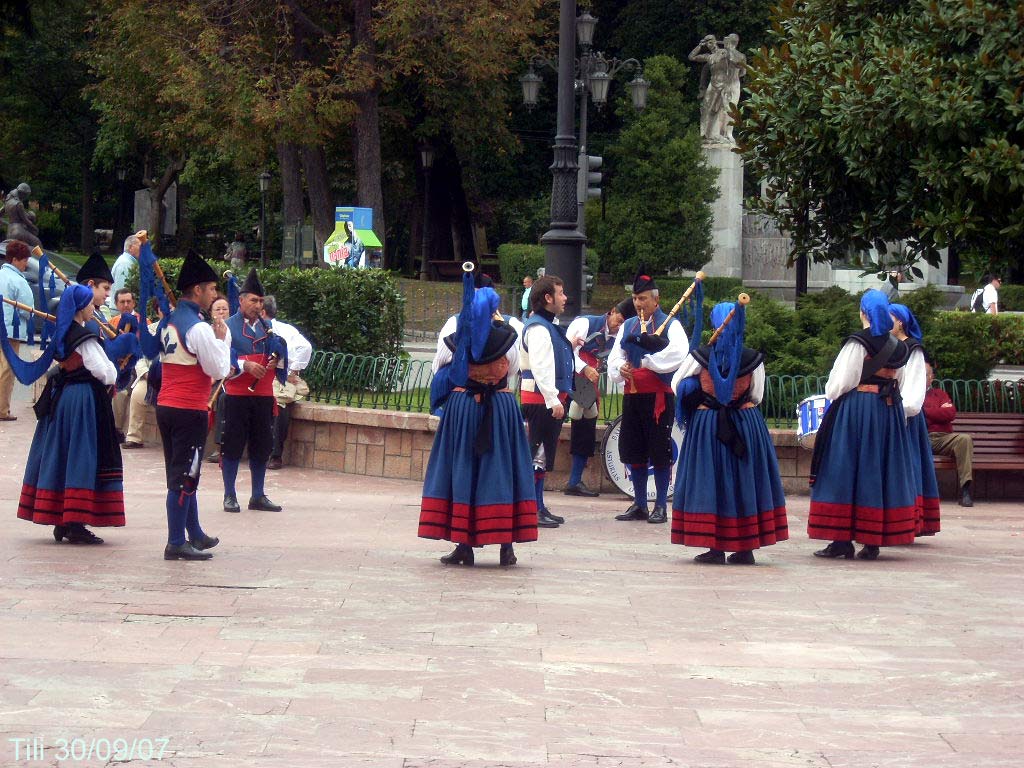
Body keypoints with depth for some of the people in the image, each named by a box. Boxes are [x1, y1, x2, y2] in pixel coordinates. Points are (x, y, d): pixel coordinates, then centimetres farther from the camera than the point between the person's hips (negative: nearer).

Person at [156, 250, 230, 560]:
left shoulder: (169, 321, 11)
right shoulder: (199, 328, -16)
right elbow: (219, 370, -13)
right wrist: (223, 339, 0)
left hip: (166, 405, 9)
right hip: (189, 409, -9)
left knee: (183, 473, 18)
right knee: (184, 476, -5)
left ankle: (194, 534, 29)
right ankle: (176, 543, -3)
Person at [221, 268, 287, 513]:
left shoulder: (268, 327, 14)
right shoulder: (228, 326, -1)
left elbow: (279, 350, 7)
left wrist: (276, 359, -16)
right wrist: (246, 366, -25)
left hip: (263, 395, 5)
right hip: (236, 395, -5)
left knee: (262, 447, 9)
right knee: (232, 446, -1)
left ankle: (258, 496, 18)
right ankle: (229, 496, 6)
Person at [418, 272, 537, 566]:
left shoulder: (459, 337, -5)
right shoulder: (505, 336, -7)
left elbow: (442, 367, 11)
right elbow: (513, 368, 7)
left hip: (462, 406, 0)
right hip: (501, 407, 0)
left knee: (463, 471, 5)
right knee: (499, 470, 5)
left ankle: (464, 544, 2)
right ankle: (506, 546, 5)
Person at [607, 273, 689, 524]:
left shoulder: (670, 325, -2)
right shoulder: (628, 326, 15)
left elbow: (678, 353, -18)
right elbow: (615, 356, 11)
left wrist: (647, 362, -19)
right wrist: (620, 368, -11)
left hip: (659, 397, -6)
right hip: (632, 396, 6)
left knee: (660, 452, -3)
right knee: (634, 451, 8)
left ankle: (661, 506, 3)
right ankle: (639, 505, 18)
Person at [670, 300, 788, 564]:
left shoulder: (700, 357, -10)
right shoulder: (753, 359, -8)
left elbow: (677, 386, 3)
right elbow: (757, 396, 5)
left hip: (707, 424, -1)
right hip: (746, 425, 1)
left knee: (710, 481, 4)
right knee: (745, 482, 8)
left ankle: (715, 547, 1)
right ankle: (745, 548, 9)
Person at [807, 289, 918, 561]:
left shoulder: (857, 342, -9)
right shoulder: (898, 345, 8)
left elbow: (841, 382, -9)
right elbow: (898, 380, 12)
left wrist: (831, 395, 9)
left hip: (855, 407, -5)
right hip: (889, 407, 6)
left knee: (846, 468, -1)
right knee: (880, 469, 8)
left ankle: (842, 540, -4)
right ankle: (873, 541, 6)